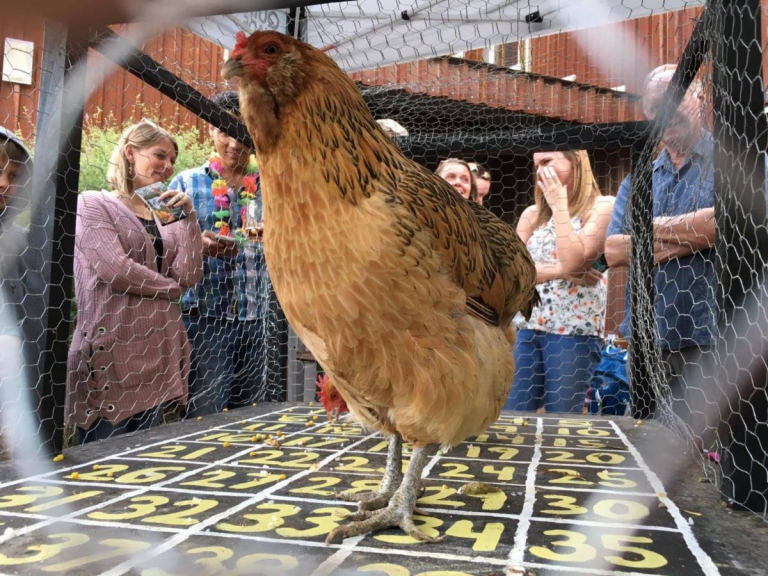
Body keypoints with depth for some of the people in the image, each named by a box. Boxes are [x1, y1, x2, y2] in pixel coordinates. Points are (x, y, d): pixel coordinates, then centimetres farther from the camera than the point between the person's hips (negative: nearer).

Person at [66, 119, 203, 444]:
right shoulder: (93, 204, 0)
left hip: (157, 352, 6)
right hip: (111, 351, -6)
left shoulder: (165, 217, 16)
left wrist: (188, 218, -2)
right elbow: (114, 268, -14)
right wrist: (170, 288, -1)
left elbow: (190, 276, 3)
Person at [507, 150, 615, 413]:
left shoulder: (603, 207, -2)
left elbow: (573, 261, -15)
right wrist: (559, 271, -12)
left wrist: (559, 205, -8)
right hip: (527, 325, 5)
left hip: (574, 329, -4)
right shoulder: (532, 214, 11)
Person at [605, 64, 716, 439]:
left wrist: (654, 227, -6)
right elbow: (613, 250, 2)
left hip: (709, 338, -5)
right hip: (648, 339, 5)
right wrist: (685, 240, -9)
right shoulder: (638, 179, 14)